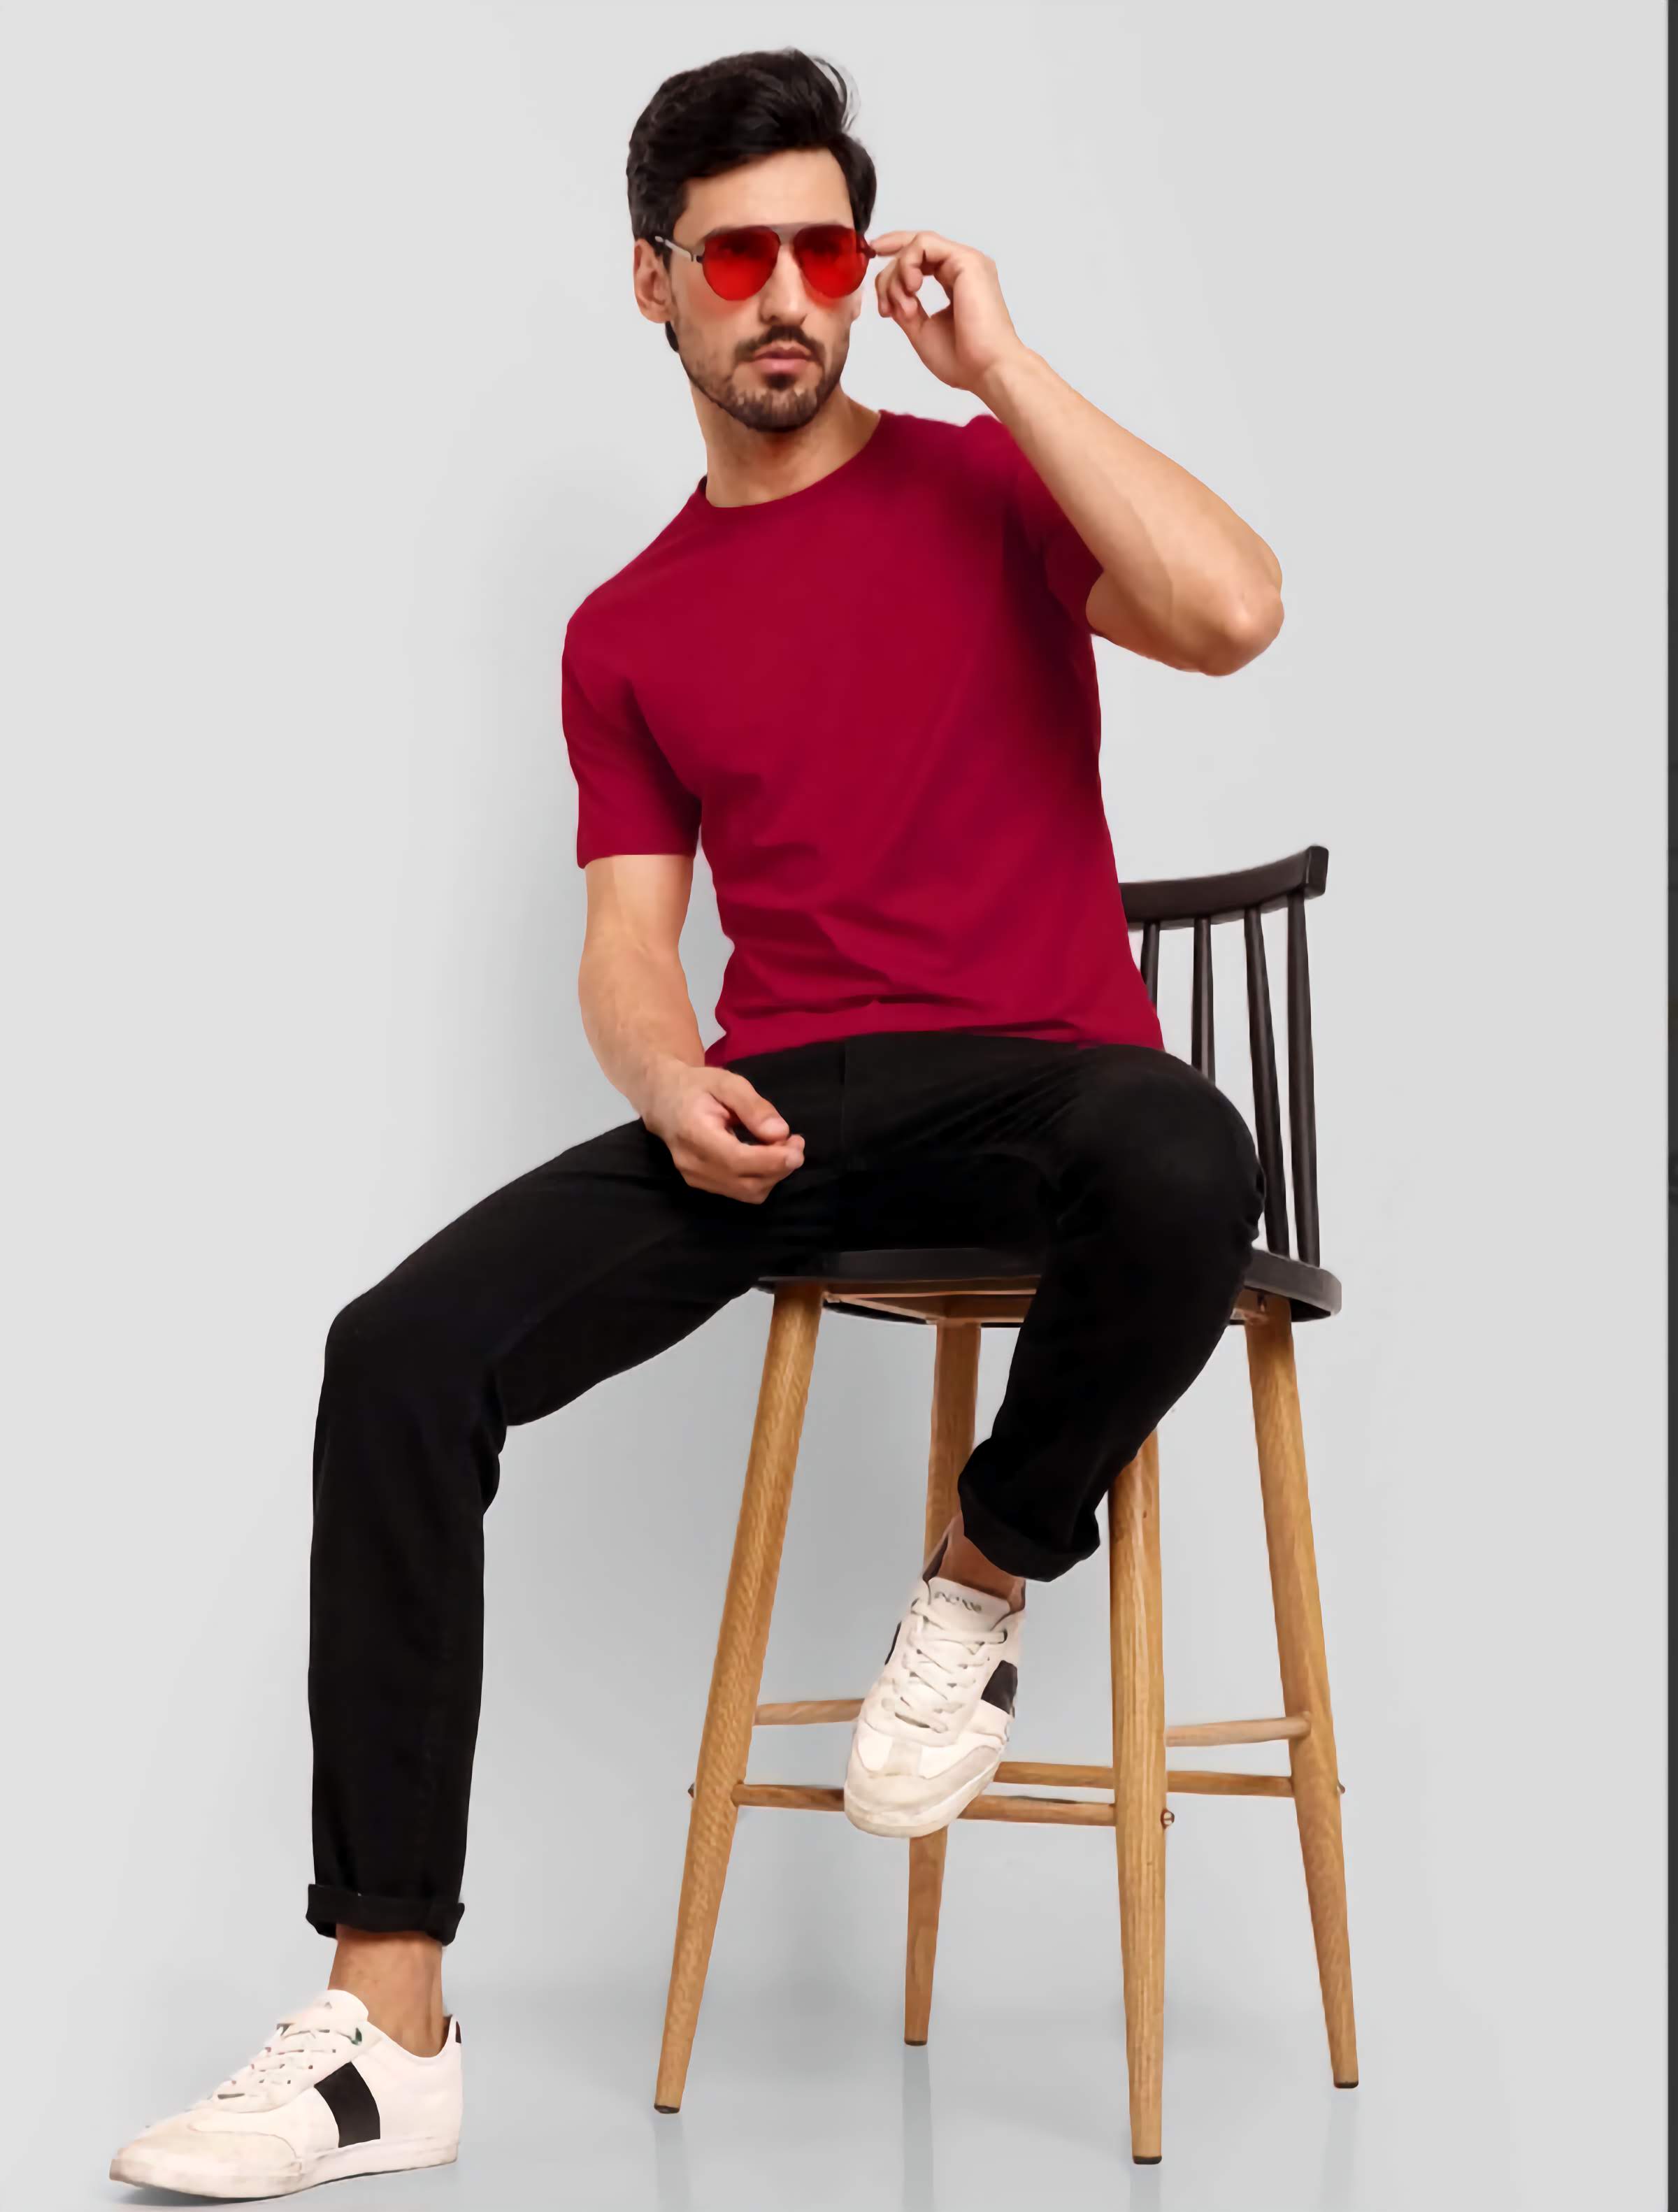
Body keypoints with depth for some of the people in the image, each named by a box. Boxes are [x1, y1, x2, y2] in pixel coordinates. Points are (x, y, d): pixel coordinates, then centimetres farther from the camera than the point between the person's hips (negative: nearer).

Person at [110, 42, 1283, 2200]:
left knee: (1185, 1172, -40)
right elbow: (626, 948, 11)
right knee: (403, 1352, -20)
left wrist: (999, 362, -8)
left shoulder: (986, 486, 7)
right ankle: (386, 2026, -19)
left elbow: (1231, 611, -13)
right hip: (775, 1111, 3)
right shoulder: (628, 631, 16)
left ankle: (986, 1579, -8)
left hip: (1032, 1078, -3)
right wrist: (674, 1087, -13)